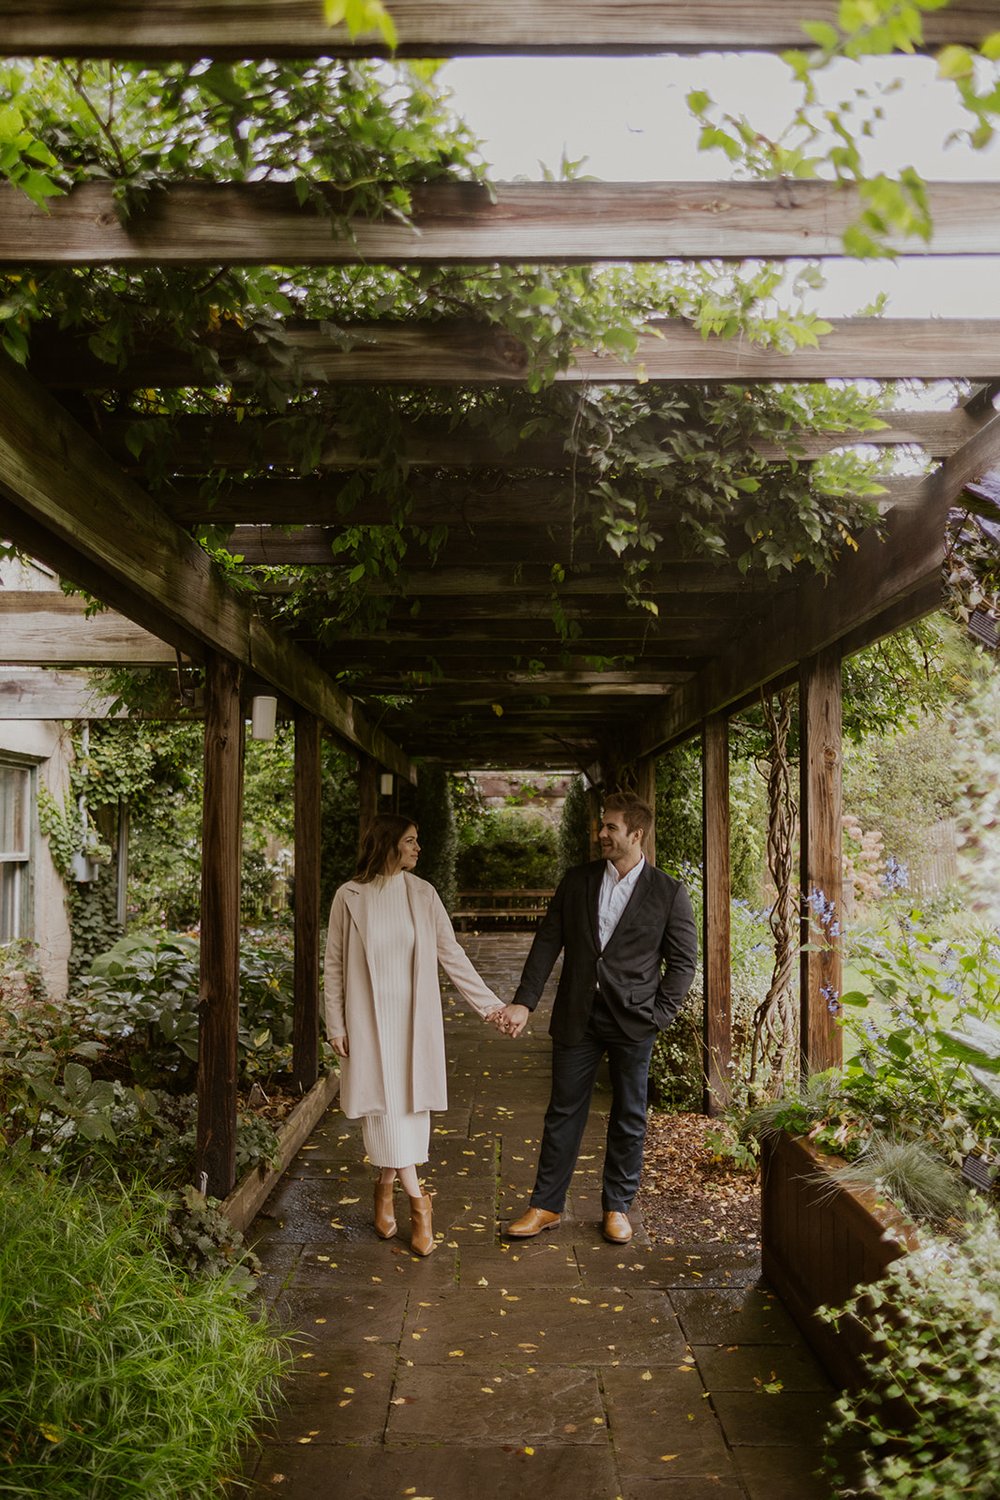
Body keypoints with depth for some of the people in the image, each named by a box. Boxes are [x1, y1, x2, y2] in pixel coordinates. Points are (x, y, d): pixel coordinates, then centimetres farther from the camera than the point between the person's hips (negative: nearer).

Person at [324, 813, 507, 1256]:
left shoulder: (423, 894, 1)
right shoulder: (349, 898, -4)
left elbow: (451, 955, 4)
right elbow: (334, 966, 1)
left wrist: (489, 1003, -1)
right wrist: (336, 1025, -1)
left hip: (414, 1019, 3)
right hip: (369, 1020, -2)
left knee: (411, 1103, 4)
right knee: (383, 1104, -5)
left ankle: (386, 1189, 23)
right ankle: (417, 1201, 3)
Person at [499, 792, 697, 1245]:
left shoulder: (669, 893, -4)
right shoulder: (576, 881, 4)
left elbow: (683, 960, 1)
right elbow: (548, 942, 4)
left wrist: (660, 1015, -7)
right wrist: (524, 1001, -4)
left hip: (632, 1021, -2)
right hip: (576, 1017, 2)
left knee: (629, 1118, 9)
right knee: (563, 1112, 8)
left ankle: (617, 1207, 24)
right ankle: (546, 1206, 18)